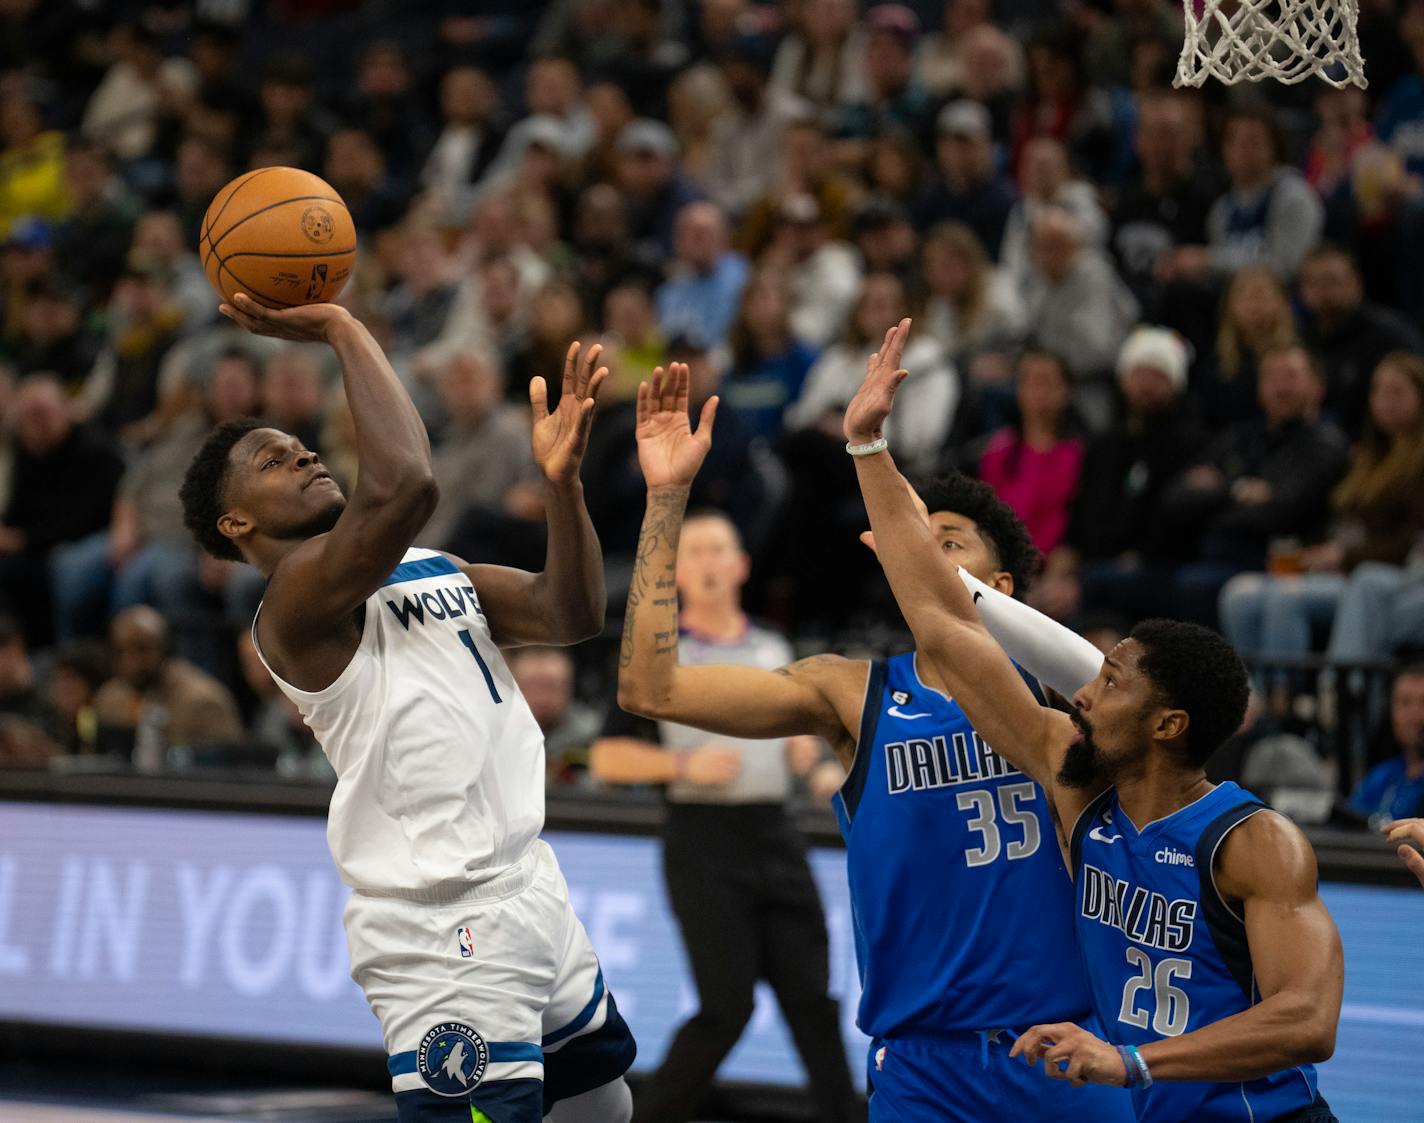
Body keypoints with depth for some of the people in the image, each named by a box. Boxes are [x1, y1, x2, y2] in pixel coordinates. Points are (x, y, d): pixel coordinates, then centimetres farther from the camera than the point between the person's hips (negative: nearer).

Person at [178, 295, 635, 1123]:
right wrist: (340, 328, -19)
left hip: (533, 893, 9)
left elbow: (572, 613, 5)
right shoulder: (296, 601, -12)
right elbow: (405, 487, -29)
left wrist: (562, 477, -9)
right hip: (443, 934, -9)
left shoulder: (432, 572, 16)